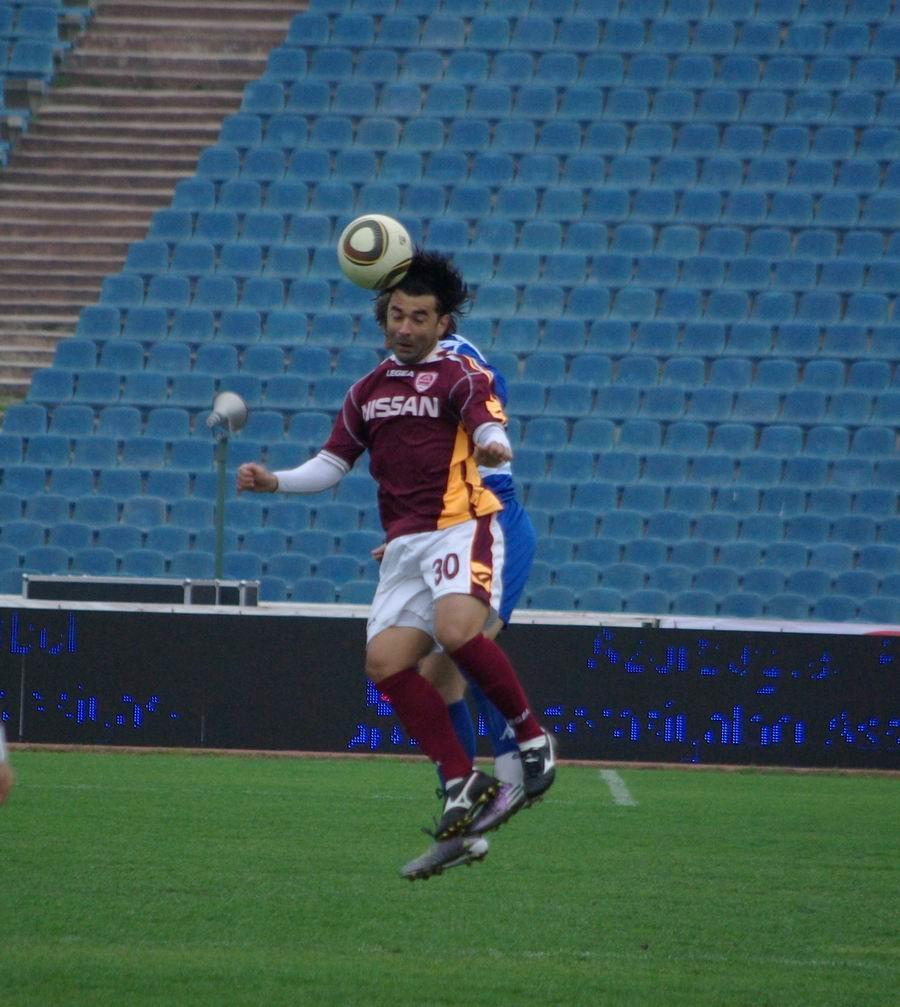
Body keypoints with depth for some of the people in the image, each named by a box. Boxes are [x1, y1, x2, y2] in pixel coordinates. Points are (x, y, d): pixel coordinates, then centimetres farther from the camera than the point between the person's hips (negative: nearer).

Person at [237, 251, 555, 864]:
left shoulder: (461, 377, 0)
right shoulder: (369, 392, 19)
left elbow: (488, 425, -19)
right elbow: (333, 463, 24)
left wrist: (493, 447, -42)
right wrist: (275, 482, 8)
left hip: (461, 526, -6)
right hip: (405, 545, 6)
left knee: (457, 630, -31)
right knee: (387, 660, -11)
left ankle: (532, 737, -13)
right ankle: (462, 782, -8)